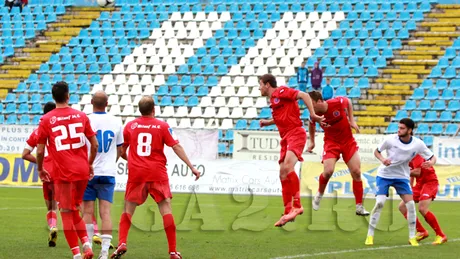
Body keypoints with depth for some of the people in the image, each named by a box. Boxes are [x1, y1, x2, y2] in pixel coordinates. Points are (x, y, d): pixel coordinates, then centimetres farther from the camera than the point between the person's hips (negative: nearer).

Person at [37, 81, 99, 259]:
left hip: (63, 173, -3)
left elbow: (40, 150, -3)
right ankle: (86, 244, 3)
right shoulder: (81, 116, 5)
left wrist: (40, 169, 13)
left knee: (66, 213, 5)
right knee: (74, 211, 19)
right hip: (82, 171, 3)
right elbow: (94, 144, 6)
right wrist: (90, 164, 21)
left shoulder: (46, 120, -3)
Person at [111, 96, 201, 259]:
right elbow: (176, 147, -4)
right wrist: (191, 167, 0)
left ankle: (122, 244, -7)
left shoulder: (130, 126, 5)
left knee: (128, 210, 11)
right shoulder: (162, 126, 0)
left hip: (136, 173, 2)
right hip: (157, 174, -1)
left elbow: (122, 151, 12)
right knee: (166, 208, 1)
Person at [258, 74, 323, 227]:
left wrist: (312, 114, -19)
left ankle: (297, 205, -29)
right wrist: (268, 122, 26)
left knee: (288, 166, -29)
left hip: (295, 133, -10)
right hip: (286, 137, 10)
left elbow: (304, 95, -12)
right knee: (283, 175, 3)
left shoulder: (281, 92, -3)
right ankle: (288, 212, 5)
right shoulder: (273, 99, 23)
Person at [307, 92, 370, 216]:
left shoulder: (338, 103, -22)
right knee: (328, 171, -21)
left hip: (348, 141, 0)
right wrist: (312, 142, 12)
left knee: (356, 172, -4)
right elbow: (311, 124, 10)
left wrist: (352, 120, -2)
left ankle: (359, 207, 4)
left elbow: (348, 102, 2)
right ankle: (319, 194, 9)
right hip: (331, 143, 0)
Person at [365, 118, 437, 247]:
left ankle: (412, 237, 4)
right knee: (380, 202, -17)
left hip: (402, 176, 2)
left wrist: (430, 163, -27)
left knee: (410, 204, -11)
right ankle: (370, 236, -5)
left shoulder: (418, 144, -12)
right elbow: (377, 151, -1)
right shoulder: (390, 139, -16)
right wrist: (382, 159, -23)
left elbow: (432, 157, -3)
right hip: (384, 174, -2)